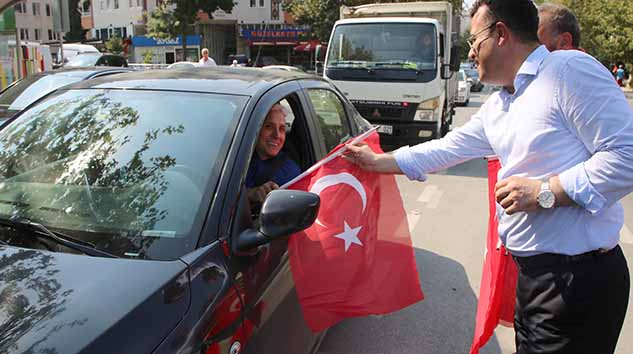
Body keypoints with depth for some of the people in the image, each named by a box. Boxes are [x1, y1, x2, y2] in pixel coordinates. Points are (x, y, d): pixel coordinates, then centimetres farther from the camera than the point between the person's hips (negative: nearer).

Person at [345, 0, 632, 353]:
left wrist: (544, 191, -19)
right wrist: (378, 161, 24)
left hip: (581, 275, -8)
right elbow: (448, 148, 20)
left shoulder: (570, 69, -14)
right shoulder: (496, 108, 13)